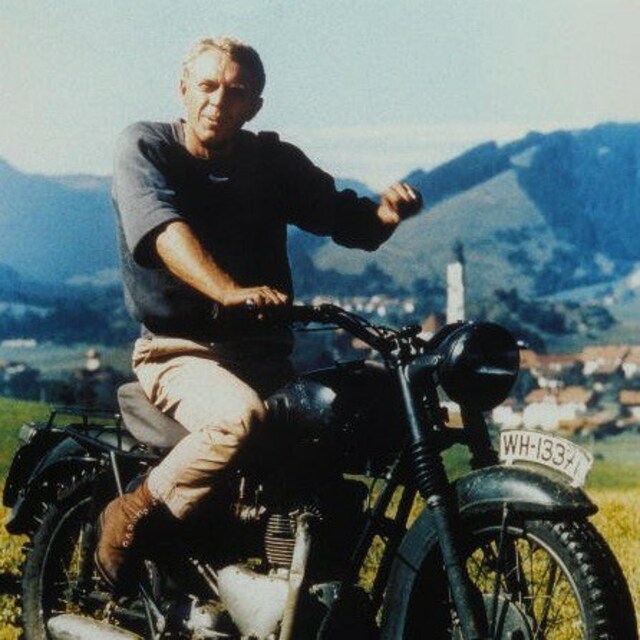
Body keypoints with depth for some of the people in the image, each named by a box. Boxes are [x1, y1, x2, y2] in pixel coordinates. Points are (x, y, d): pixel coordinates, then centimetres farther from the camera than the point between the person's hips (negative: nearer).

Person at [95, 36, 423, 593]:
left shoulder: (274, 160, 9)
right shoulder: (144, 147, -5)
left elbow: (345, 219, 4)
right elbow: (166, 231, -23)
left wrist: (384, 214, -21)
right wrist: (229, 292, -41)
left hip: (263, 352, 5)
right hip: (178, 351, -5)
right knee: (240, 416, -35)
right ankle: (135, 514, -13)